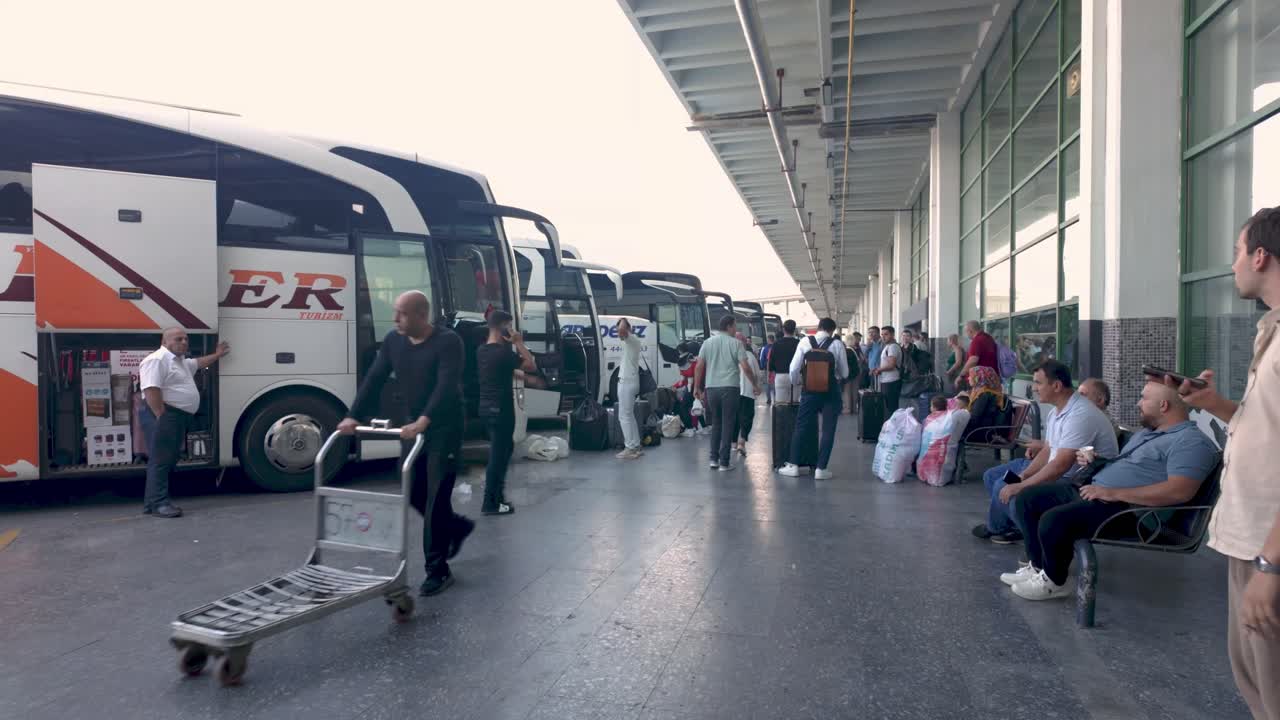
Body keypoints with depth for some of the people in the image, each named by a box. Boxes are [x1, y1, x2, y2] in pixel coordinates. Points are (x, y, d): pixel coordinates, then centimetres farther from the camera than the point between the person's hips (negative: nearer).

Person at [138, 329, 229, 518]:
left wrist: (217, 355, 49)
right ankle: (158, 504, -6)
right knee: (160, 460, -8)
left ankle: (151, 502, 18)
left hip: (179, 417, 10)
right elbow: (151, 390, -22)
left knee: (169, 460, 12)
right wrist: (162, 416, -25)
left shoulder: (181, 361, 21)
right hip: (163, 416, -10)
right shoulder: (157, 360, -13)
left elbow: (198, 363, 43)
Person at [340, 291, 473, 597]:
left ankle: (437, 570, 5)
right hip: (413, 426, 7)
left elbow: (446, 386, -30)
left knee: (435, 497, -6)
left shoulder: (448, 341, -18)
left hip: (445, 427, -7)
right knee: (413, 492, 10)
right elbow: (374, 378, -2)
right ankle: (457, 527, 36)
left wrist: (424, 421, -42)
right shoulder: (393, 340, 2)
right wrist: (353, 417, -14)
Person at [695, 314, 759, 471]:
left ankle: (714, 459, 15)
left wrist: (697, 387, 12)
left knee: (716, 422, 17)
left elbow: (699, 367, 5)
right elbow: (745, 367, -6)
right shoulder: (735, 343, -1)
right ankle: (724, 462, 1)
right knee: (728, 424, 2)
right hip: (730, 387, -4)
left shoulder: (708, 342, 9)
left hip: (711, 388, 4)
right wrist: (755, 384, 6)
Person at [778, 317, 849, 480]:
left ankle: (793, 466, 13)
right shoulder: (837, 344, -3)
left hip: (810, 390, 1)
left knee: (801, 427, 10)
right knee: (828, 430, 7)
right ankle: (821, 469, 7)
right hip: (831, 391, -1)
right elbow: (844, 373, 1)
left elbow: (794, 368, -2)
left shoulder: (805, 342, -1)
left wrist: (796, 383, 17)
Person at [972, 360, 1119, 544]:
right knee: (992, 476, 10)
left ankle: (996, 528, 12)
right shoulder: (1057, 411, 5)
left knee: (1004, 488, -18)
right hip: (1055, 471, 10)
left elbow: (1061, 466, -32)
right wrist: (1022, 476, -4)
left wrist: (1020, 486, -27)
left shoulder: (1080, 415, -28)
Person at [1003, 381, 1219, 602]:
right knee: (1028, 498, 5)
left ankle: (1053, 581, -5)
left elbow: (1179, 491, -25)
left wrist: (1114, 493, -25)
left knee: (1053, 520, -31)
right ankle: (1037, 567, 13)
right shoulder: (1148, 431, 22)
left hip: (1128, 508, -10)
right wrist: (1094, 461, 10)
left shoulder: (1191, 442, -11)